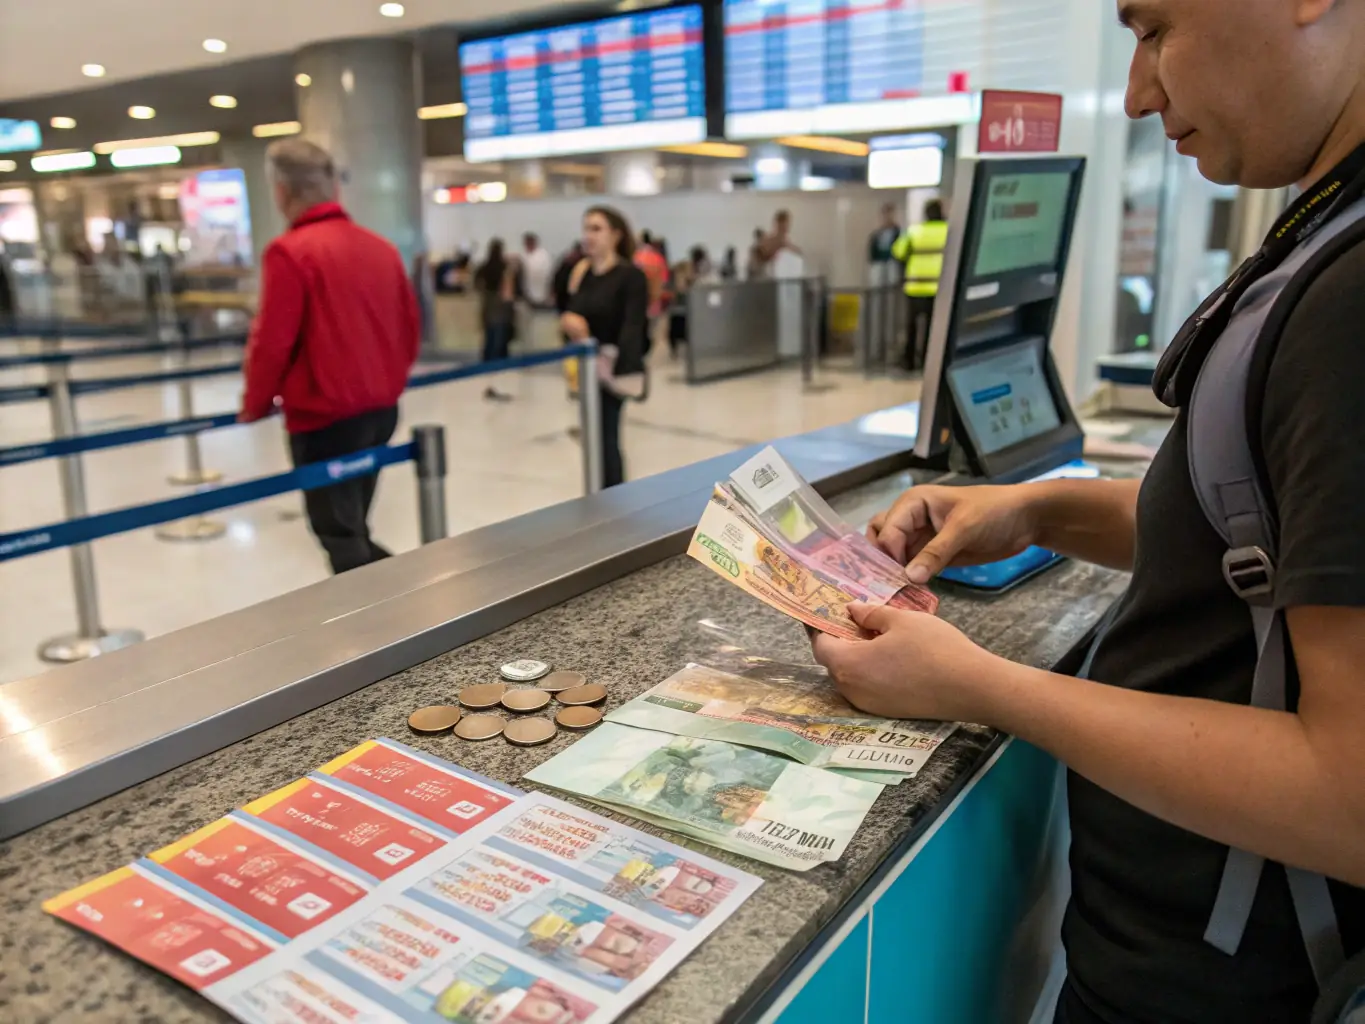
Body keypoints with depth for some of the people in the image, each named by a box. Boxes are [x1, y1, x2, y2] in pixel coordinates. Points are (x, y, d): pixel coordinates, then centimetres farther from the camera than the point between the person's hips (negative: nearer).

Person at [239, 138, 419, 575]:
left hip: (325, 416, -7)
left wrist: (255, 404, 3)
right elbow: (410, 328, 11)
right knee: (353, 530, 20)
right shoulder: (381, 247, 6)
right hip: (380, 410, 7)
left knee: (341, 538, 3)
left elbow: (272, 342, -14)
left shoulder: (290, 251, -13)